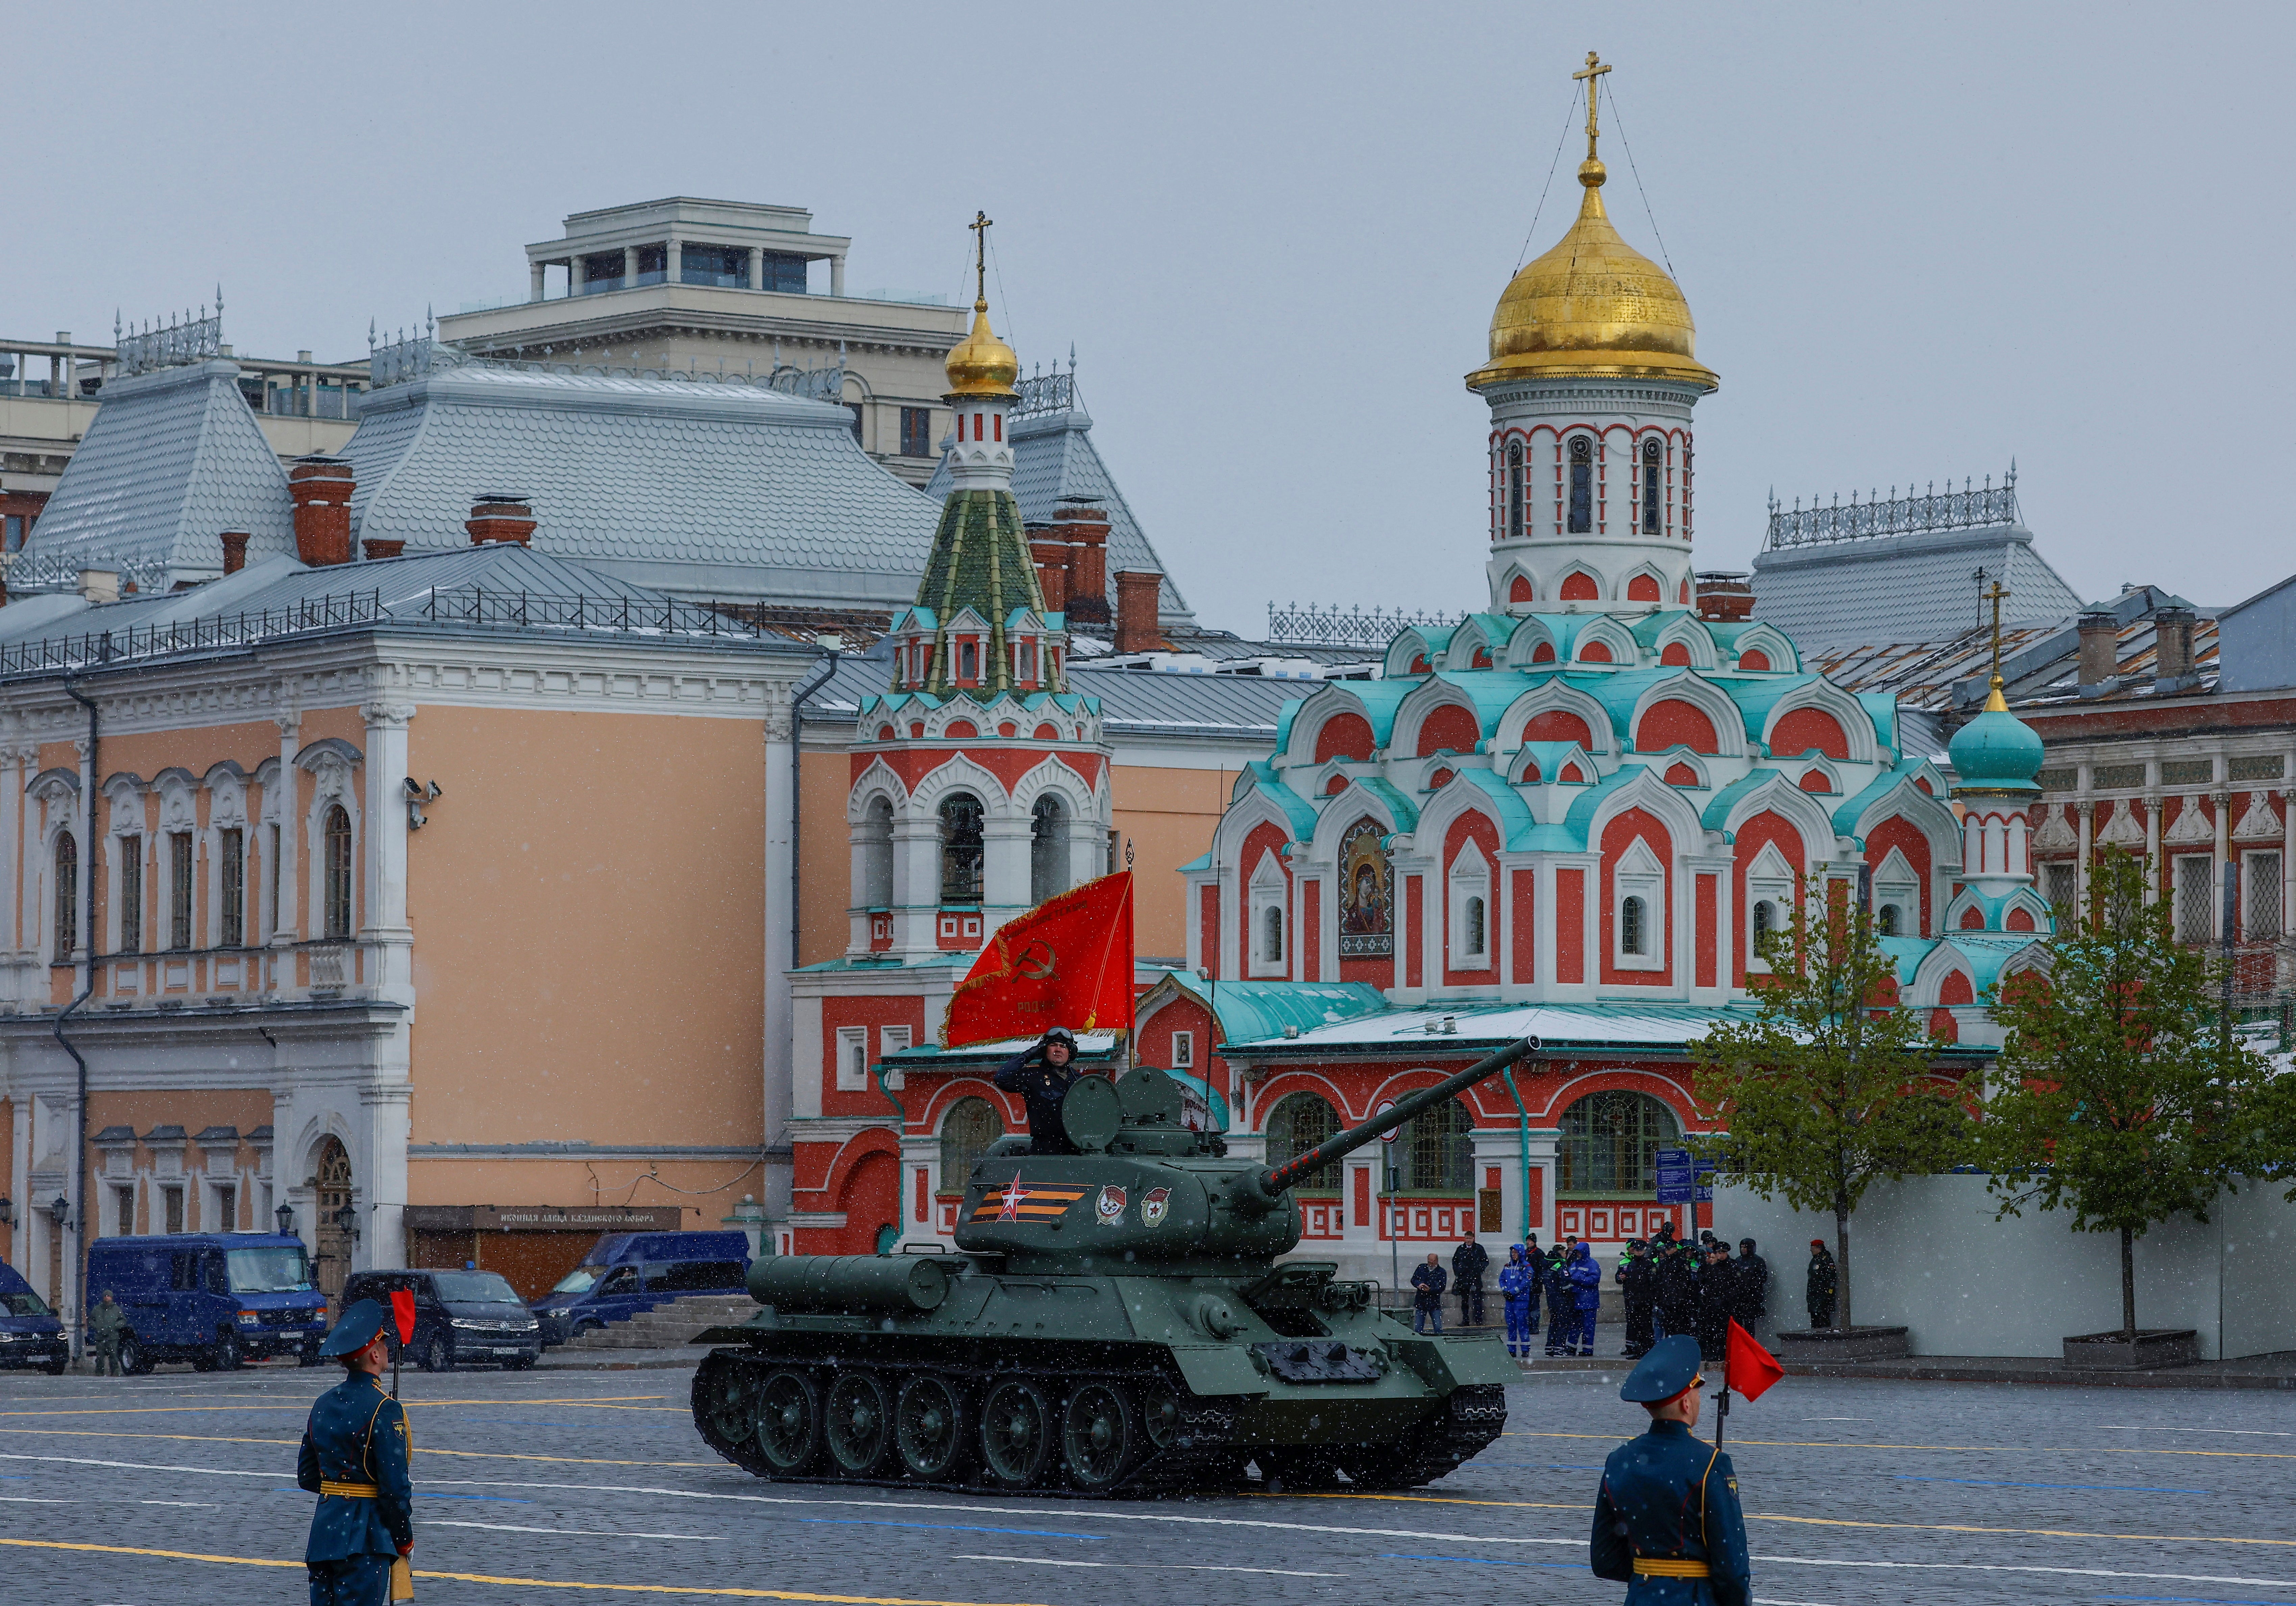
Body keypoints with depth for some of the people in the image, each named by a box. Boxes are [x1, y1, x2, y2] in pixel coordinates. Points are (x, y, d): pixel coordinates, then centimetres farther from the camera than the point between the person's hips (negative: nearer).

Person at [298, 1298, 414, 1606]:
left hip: (324, 1527, 7)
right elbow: (395, 1485, -15)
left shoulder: (323, 1404, 9)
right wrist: (405, 1538, -4)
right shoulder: (383, 1410, -15)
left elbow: (307, 1476, 15)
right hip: (365, 1536, -7)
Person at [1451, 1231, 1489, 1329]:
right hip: (1463, 1278, 3)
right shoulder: (1461, 1249, 10)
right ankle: (1465, 1320, 10)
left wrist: (1480, 1270, -3)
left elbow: (1486, 1261, 8)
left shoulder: (1479, 1249, 2)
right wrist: (1457, 1272, 10)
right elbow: (1454, 1261, 20)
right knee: (1464, 1301, 6)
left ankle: (1479, 1320, -4)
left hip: (1475, 1278, -3)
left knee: (1477, 1300, -7)